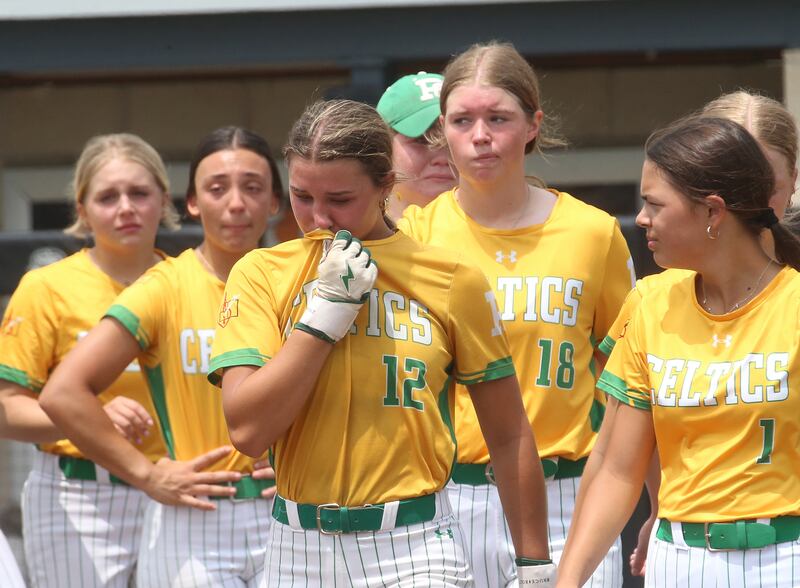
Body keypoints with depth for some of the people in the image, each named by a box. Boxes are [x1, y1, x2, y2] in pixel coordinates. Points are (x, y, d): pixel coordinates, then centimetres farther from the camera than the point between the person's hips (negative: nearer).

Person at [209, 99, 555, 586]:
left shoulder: (453, 280, 1)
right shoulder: (262, 276, 4)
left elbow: (509, 437, 6)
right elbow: (248, 430, -8)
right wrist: (327, 307, -9)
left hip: (415, 549, -1)